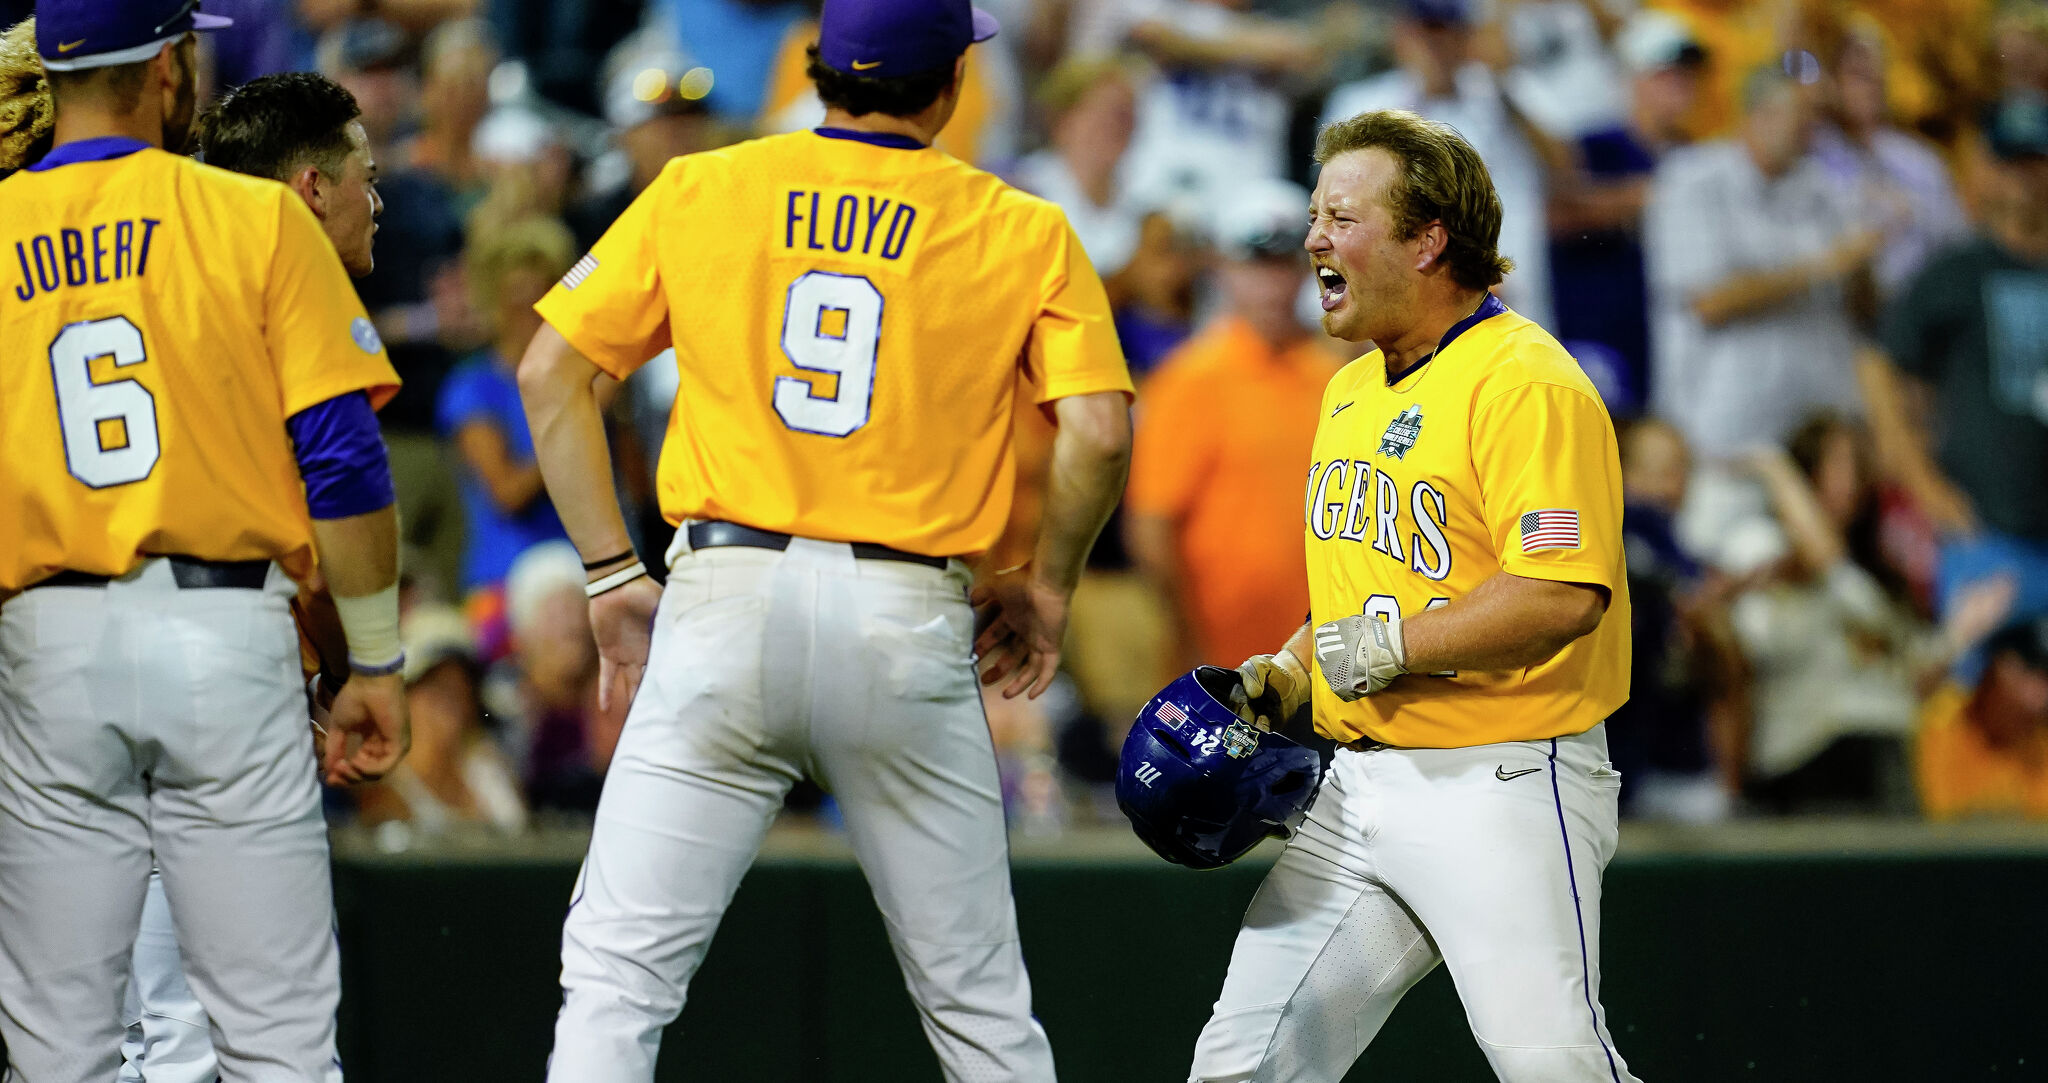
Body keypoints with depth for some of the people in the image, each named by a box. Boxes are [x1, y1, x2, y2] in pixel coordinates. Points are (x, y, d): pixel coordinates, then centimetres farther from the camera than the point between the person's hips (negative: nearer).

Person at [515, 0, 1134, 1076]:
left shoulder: (698, 190, 8)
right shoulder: (1024, 232, 4)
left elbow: (550, 373, 6)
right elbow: (1099, 431, -7)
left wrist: (612, 575, 10)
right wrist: (1045, 584, 10)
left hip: (726, 594, 0)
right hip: (909, 622, 0)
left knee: (615, 976, -1)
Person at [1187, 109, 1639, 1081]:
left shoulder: (1526, 382, -13)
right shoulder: (1352, 391, 18)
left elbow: (1562, 596, -23)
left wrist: (1392, 647, -17)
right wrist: (1284, 677, 12)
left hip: (1502, 790, -9)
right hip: (1357, 784, 9)